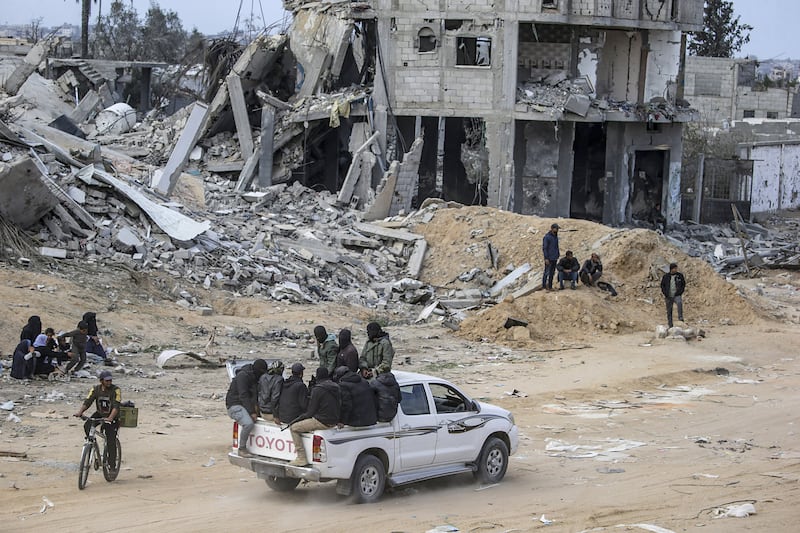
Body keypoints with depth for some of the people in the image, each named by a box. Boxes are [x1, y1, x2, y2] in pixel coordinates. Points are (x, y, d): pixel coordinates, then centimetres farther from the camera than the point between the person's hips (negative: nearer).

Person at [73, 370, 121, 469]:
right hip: (99, 414, 3)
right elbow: (87, 402, -15)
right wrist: (80, 412, -34)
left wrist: (110, 418, -46)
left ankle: (112, 466, 0)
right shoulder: (96, 389, -8)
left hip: (112, 417, -3)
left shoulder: (115, 390, -20)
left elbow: (116, 406, -30)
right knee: (87, 426, -26)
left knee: (111, 443, -8)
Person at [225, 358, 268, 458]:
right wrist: (252, 412, -25)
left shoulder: (254, 376, 11)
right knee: (248, 423, -32)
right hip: (235, 406, -9)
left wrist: (255, 405, -6)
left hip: (246, 404, 9)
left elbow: (255, 394, 14)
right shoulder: (243, 375, -17)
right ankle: (242, 449, -20)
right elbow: (243, 395, -22)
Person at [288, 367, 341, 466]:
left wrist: (299, 418, 6)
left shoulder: (317, 390, -13)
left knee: (294, 428, -2)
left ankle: (302, 458, -10)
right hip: (334, 421, 9)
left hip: (322, 421, -9)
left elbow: (311, 411, -11)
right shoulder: (336, 388, 11)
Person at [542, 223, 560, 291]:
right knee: (547, 272, -4)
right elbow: (544, 248, -14)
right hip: (549, 258, -8)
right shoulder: (547, 237, -13)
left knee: (552, 272, 9)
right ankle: (544, 286, 3)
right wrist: (546, 258, -17)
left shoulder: (556, 236, 11)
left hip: (554, 258, 8)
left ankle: (550, 286, 14)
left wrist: (558, 255, 15)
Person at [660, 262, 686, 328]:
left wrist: (681, 292, -3)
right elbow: (662, 285, 8)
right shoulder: (666, 276, 0)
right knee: (669, 311, 3)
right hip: (668, 296, 1)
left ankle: (680, 317, -30)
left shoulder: (680, 275, 1)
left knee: (679, 303, -34)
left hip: (677, 295, -1)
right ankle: (670, 325, 10)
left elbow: (683, 284, 10)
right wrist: (665, 294, -3)